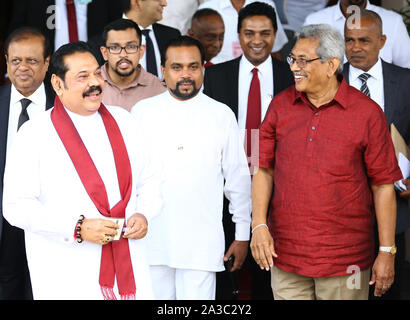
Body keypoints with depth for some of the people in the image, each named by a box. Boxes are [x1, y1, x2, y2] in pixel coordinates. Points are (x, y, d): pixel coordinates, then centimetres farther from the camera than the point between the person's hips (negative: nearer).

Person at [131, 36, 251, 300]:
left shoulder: (222, 115, 5)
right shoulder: (142, 112, 7)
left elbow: (238, 179, 9)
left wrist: (242, 235, 8)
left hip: (202, 244, -1)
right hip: (151, 238, 1)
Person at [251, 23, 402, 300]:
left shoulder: (367, 112, -5)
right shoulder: (281, 106, 5)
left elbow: (383, 185, -3)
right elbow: (264, 170, 8)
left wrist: (387, 252, -3)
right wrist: (259, 225, -5)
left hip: (345, 257, -3)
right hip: (284, 254, 3)